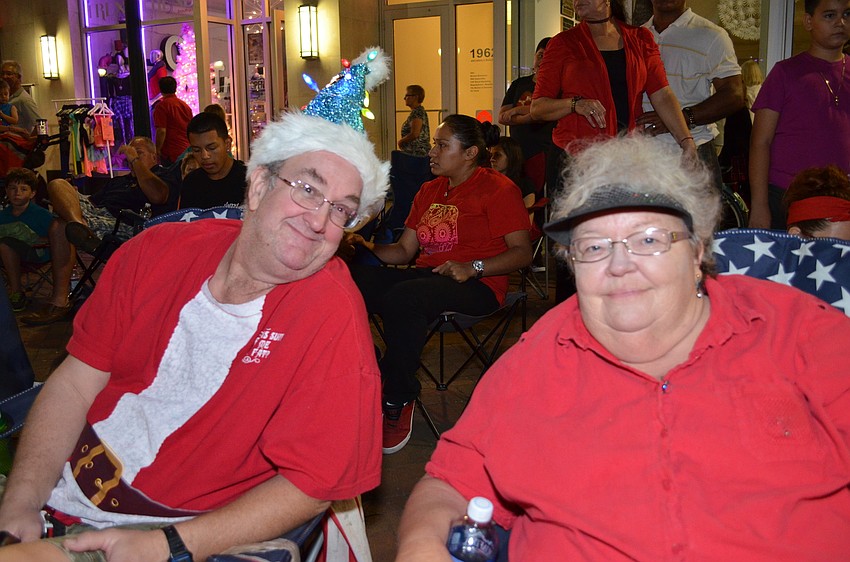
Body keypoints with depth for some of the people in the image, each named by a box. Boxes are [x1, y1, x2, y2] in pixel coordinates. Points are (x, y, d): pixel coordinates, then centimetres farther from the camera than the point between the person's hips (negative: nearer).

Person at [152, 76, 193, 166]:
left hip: (171, 153, -6)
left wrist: (157, 151, -8)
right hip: (187, 151, 6)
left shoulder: (162, 106, -8)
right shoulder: (186, 105, 13)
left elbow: (161, 131, -15)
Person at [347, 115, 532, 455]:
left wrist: (472, 268, -19)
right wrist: (371, 248, -2)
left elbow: (522, 252, -7)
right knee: (355, 280, -21)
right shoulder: (429, 191, 21)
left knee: (402, 298, -36)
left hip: (478, 286, -6)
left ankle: (398, 402, -19)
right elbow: (404, 251, 18)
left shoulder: (498, 190, 0)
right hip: (426, 275, 7)